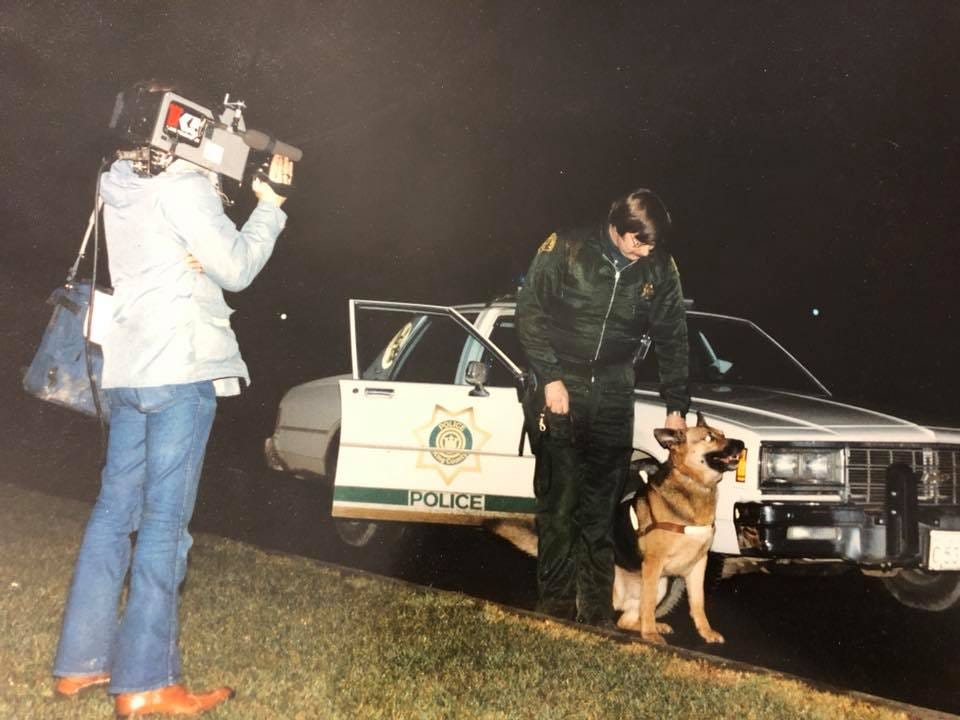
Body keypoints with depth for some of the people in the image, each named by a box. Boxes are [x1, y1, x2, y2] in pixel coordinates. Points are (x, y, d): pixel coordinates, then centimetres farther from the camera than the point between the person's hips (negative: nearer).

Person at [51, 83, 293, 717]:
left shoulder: (122, 189, 17)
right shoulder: (183, 186, -9)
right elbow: (236, 268, -9)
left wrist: (244, 193, 9)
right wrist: (271, 202, 0)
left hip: (127, 369, 9)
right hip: (181, 368, -9)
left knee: (116, 510, 12)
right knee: (165, 522, -6)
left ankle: (81, 662, 18)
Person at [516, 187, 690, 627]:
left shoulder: (659, 269, 1)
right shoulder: (566, 249, -8)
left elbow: (672, 339, 9)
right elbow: (530, 310, -5)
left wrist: (675, 407, 7)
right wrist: (550, 377, -11)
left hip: (613, 395, 3)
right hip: (563, 388, -2)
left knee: (601, 508, 4)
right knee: (558, 504, -4)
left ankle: (596, 613, 11)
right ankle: (556, 606, 5)